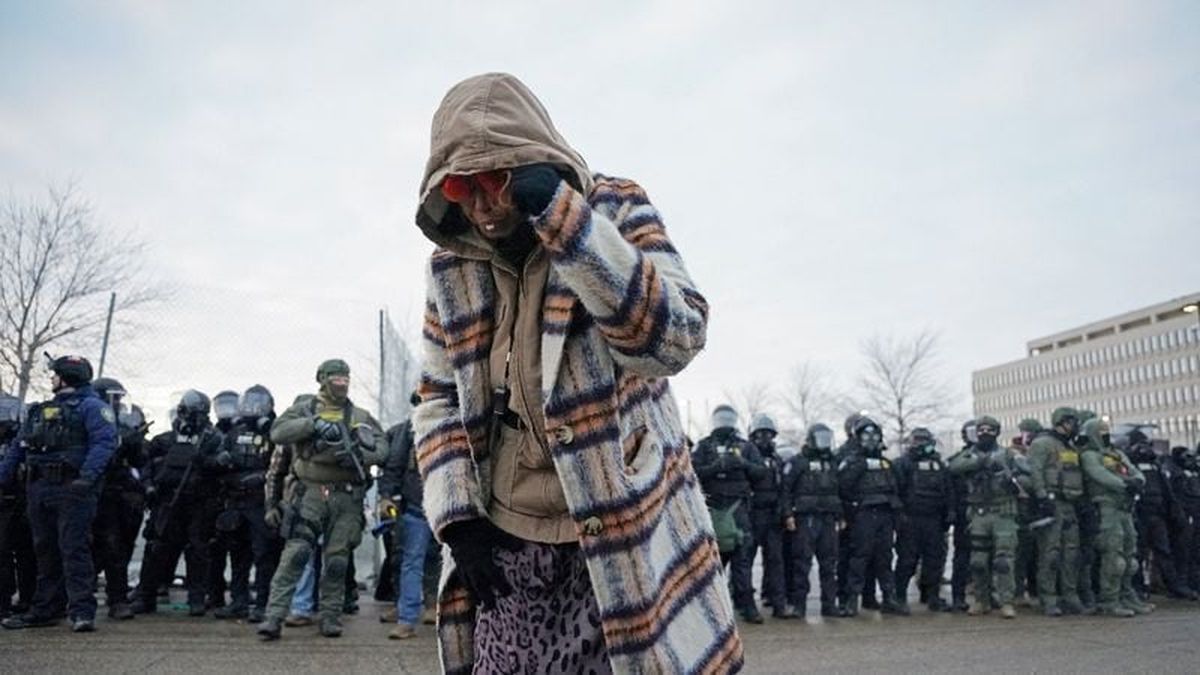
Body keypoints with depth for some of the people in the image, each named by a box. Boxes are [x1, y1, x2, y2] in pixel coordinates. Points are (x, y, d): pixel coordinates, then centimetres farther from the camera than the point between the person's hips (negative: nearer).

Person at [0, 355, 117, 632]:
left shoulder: (91, 406, -3)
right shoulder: (39, 411, 23)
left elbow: (104, 441, -16)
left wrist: (87, 476, -29)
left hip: (72, 488, -8)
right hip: (40, 489, 8)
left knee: (74, 549, -11)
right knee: (46, 551, 13)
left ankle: (82, 611, -11)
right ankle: (45, 609, 21)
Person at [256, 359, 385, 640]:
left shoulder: (360, 416, 14)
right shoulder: (305, 408, 8)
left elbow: (381, 448, 6)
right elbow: (278, 432, -8)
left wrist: (359, 455, -14)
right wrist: (314, 424, -19)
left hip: (347, 497, 2)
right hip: (310, 492, -2)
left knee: (337, 560, 6)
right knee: (295, 554, -9)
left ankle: (331, 617, 16)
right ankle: (274, 617, -5)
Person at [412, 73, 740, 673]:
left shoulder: (615, 211, -5)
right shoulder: (453, 265, 5)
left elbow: (674, 338, -20)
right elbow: (438, 398, 11)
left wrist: (562, 217, -26)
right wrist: (457, 516, -2)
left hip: (622, 536, -3)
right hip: (503, 542, 3)